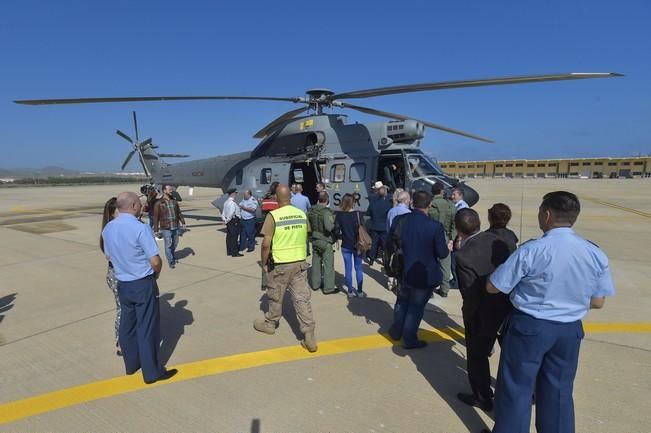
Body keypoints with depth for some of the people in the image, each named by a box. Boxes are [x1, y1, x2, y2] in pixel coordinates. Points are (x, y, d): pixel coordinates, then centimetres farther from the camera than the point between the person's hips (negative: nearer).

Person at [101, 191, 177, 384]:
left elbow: (109, 256, 15)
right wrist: (156, 273, 0)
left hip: (122, 284, 7)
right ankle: (152, 372, 16)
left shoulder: (108, 229, 1)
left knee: (127, 325, 19)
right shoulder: (141, 228, -22)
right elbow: (155, 261, -21)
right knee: (147, 328, 4)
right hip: (143, 284, -7)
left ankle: (131, 364, 36)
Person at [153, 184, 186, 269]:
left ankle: (172, 256, 39)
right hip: (166, 228, -4)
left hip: (176, 227, 5)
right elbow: (156, 217, -3)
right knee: (168, 245, -2)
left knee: (175, 243, 13)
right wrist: (156, 229, -6)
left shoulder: (174, 201, 11)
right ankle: (171, 261, 9)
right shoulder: (159, 203, -4)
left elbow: (179, 213, 16)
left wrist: (183, 222, 9)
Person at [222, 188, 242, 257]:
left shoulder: (226, 202, 13)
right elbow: (231, 213, -24)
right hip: (234, 221, -10)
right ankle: (234, 253, -1)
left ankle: (229, 251, 21)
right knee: (234, 236, -5)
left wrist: (224, 219, 6)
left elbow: (224, 212, 12)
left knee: (229, 236, 13)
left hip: (229, 221, 10)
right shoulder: (232, 203, -19)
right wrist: (227, 220, -12)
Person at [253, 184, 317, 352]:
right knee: (302, 298, 6)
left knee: (275, 297, 16)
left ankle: (270, 323, 38)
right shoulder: (302, 214, 0)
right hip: (300, 262, 4)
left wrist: (263, 262, 0)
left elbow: (266, 244, -14)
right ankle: (309, 336, 6)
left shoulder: (273, 216, -14)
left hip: (279, 264, -3)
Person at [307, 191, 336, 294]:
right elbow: (329, 227, -30)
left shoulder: (311, 210, 1)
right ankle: (328, 288, 7)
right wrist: (334, 223, -12)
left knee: (316, 262, 17)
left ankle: (315, 284, 28)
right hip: (325, 241, -7)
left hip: (315, 240, 7)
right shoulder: (326, 211, -21)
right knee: (328, 264, 2)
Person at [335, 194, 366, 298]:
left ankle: (350, 291, 17)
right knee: (358, 268, 10)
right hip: (357, 245, 0)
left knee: (348, 269, 10)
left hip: (345, 246, 1)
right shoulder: (358, 214, -10)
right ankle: (360, 291, 16)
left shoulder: (339, 215, -8)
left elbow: (337, 231, -8)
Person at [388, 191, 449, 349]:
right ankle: (409, 340, 26)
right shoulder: (435, 226, -21)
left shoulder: (401, 220, -11)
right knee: (416, 306, 12)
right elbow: (442, 253, -14)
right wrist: (448, 247, 8)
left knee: (402, 301, 25)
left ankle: (396, 331, 40)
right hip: (425, 274, -4)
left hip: (404, 271, 4)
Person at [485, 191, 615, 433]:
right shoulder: (596, 254, -6)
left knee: (516, 388, 12)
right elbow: (597, 302, 4)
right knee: (559, 390, 22)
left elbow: (493, 287, -14)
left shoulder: (531, 250, -21)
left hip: (528, 326, -5)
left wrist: (521, 285, 7)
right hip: (570, 330, 5)